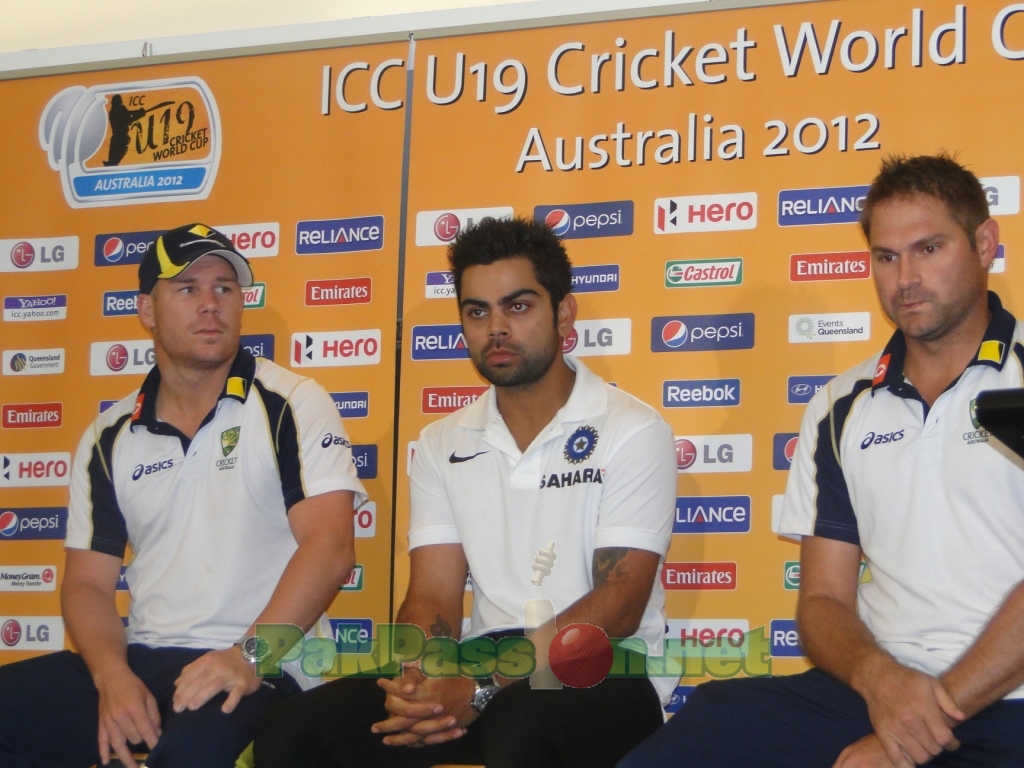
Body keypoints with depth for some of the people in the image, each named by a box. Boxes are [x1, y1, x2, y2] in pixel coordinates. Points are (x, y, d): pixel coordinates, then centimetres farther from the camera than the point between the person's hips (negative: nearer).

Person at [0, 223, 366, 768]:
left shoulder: (292, 407, 0)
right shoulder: (109, 440, 13)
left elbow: (329, 548, -11)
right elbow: (86, 583, 12)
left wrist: (248, 655, -23)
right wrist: (113, 677, -8)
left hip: (262, 669, -5)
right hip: (142, 662, 5)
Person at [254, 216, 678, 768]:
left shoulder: (633, 433, -4)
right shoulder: (443, 445, 12)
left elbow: (617, 609, -12)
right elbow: (433, 596, 6)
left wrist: (482, 689, -22)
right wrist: (417, 681, -18)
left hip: (600, 674, -5)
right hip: (481, 665, 5)